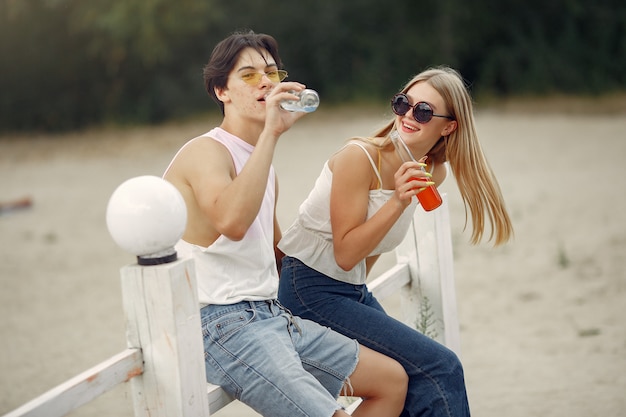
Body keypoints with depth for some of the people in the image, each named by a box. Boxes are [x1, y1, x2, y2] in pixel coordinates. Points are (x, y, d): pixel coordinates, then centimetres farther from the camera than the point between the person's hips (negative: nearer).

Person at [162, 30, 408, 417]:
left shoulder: (264, 165, 18)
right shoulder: (207, 152, -11)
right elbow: (231, 222, -33)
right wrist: (271, 132, -30)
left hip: (274, 314, 10)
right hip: (223, 324, -10)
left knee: (393, 379, 10)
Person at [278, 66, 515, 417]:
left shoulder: (433, 173, 2)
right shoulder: (359, 157, -20)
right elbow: (345, 253, -20)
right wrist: (397, 202, -28)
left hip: (354, 289, 8)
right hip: (313, 290, -8)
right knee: (439, 367, -15)